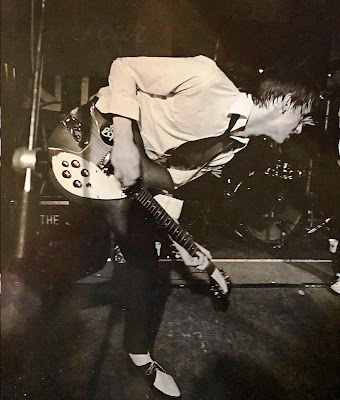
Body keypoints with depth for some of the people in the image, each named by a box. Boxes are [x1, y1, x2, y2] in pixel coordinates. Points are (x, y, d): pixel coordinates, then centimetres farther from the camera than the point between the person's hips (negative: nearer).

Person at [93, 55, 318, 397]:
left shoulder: (231, 147, -3)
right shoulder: (207, 79, -26)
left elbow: (167, 182, 1)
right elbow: (124, 67, -19)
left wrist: (180, 242, -6)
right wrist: (124, 141, -31)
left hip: (130, 181, 6)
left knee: (144, 263, 7)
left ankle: (139, 354, 25)